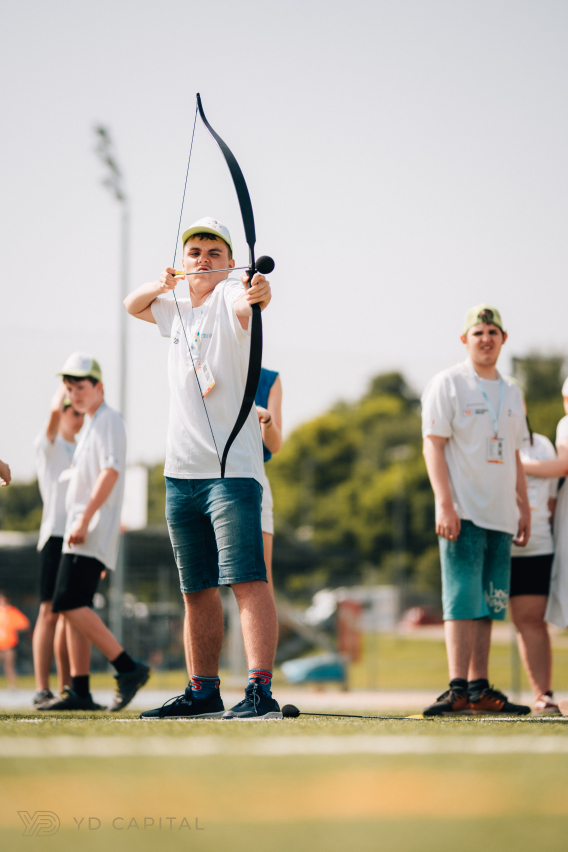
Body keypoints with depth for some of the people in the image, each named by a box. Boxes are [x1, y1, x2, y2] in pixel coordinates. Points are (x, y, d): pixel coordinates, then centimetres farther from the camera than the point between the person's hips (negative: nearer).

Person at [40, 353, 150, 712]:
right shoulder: (94, 426, 23)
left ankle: (128, 668, -20)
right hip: (82, 534, 10)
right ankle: (79, 692, 6)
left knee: (71, 604, -19)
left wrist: (83, 519, -25)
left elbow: (111, 471, -19)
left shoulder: (108, 420, -6)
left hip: (92, 533, -10)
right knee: (73, 608, 7)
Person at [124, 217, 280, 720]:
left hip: (233, 468, -8)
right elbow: (132, 306, 34)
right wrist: (158, 286, 12)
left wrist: (259, 296, -55)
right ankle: (203, 692, 22)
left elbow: (245, 305, -30)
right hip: (182, 472, 8)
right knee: (197, 590, 13)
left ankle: (261, 691, -25)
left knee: (246, 580, -18)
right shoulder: (177, 310, 17)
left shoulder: (230, 297, -6)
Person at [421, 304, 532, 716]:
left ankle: (479, 690, 8)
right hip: (463, 512, -6)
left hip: (501, 515, 6)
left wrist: (524, 508, 16)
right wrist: (445, 504, -18)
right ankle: (459, 689, -14)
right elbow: (433, 446, -8)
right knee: (463, 601, -12)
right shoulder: (447, 384, -2)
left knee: (490, 604, 5)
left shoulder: (512, 393, 19)